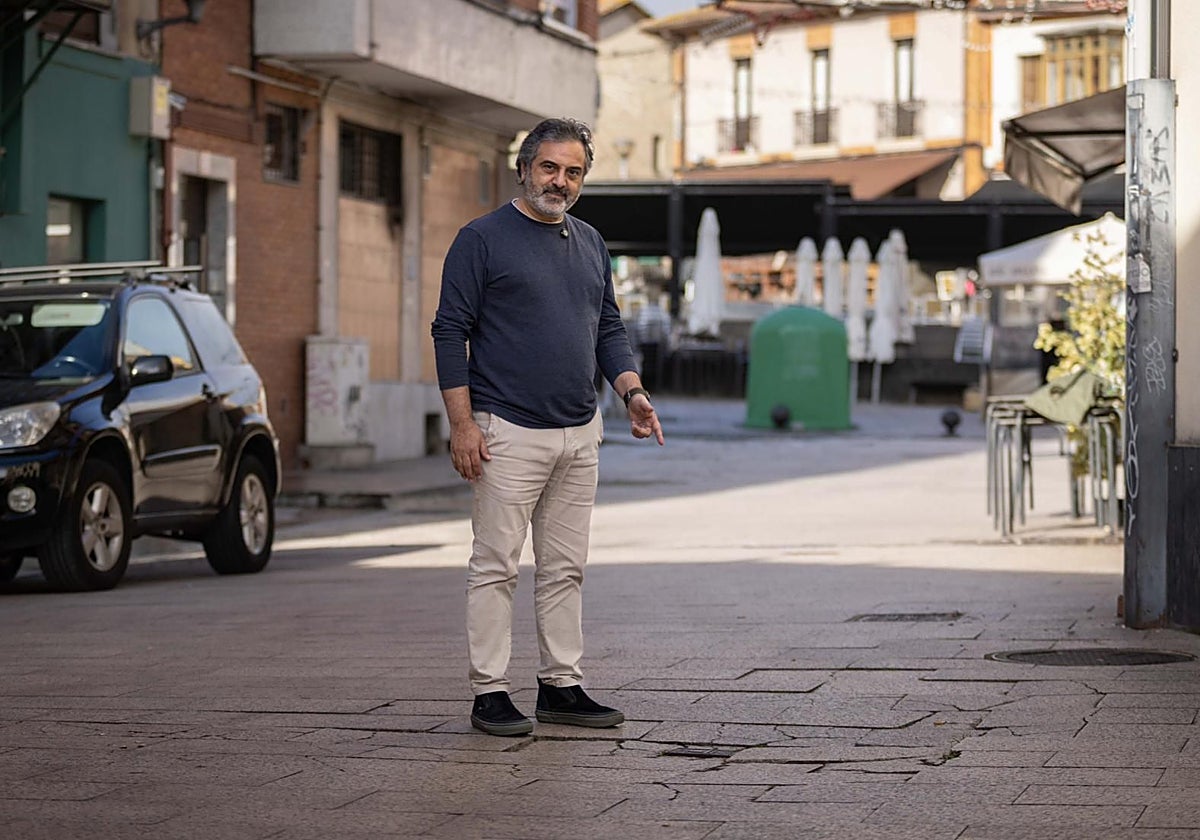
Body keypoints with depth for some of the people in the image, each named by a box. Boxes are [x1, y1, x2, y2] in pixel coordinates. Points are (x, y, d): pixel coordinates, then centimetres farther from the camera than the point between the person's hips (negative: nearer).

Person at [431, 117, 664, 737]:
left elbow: (608, 329, 20)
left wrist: (632, 391, 2)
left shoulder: (590, 244, 15)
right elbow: (450, 332, -7)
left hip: (580, 432, 6)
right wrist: (462, 424, -13)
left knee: (565, 568, 9)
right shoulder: (482, 239, -4)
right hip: (508, 431, -6)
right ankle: (490, 693, 1)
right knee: (496, 566, -3)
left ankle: (561, 686, 16)